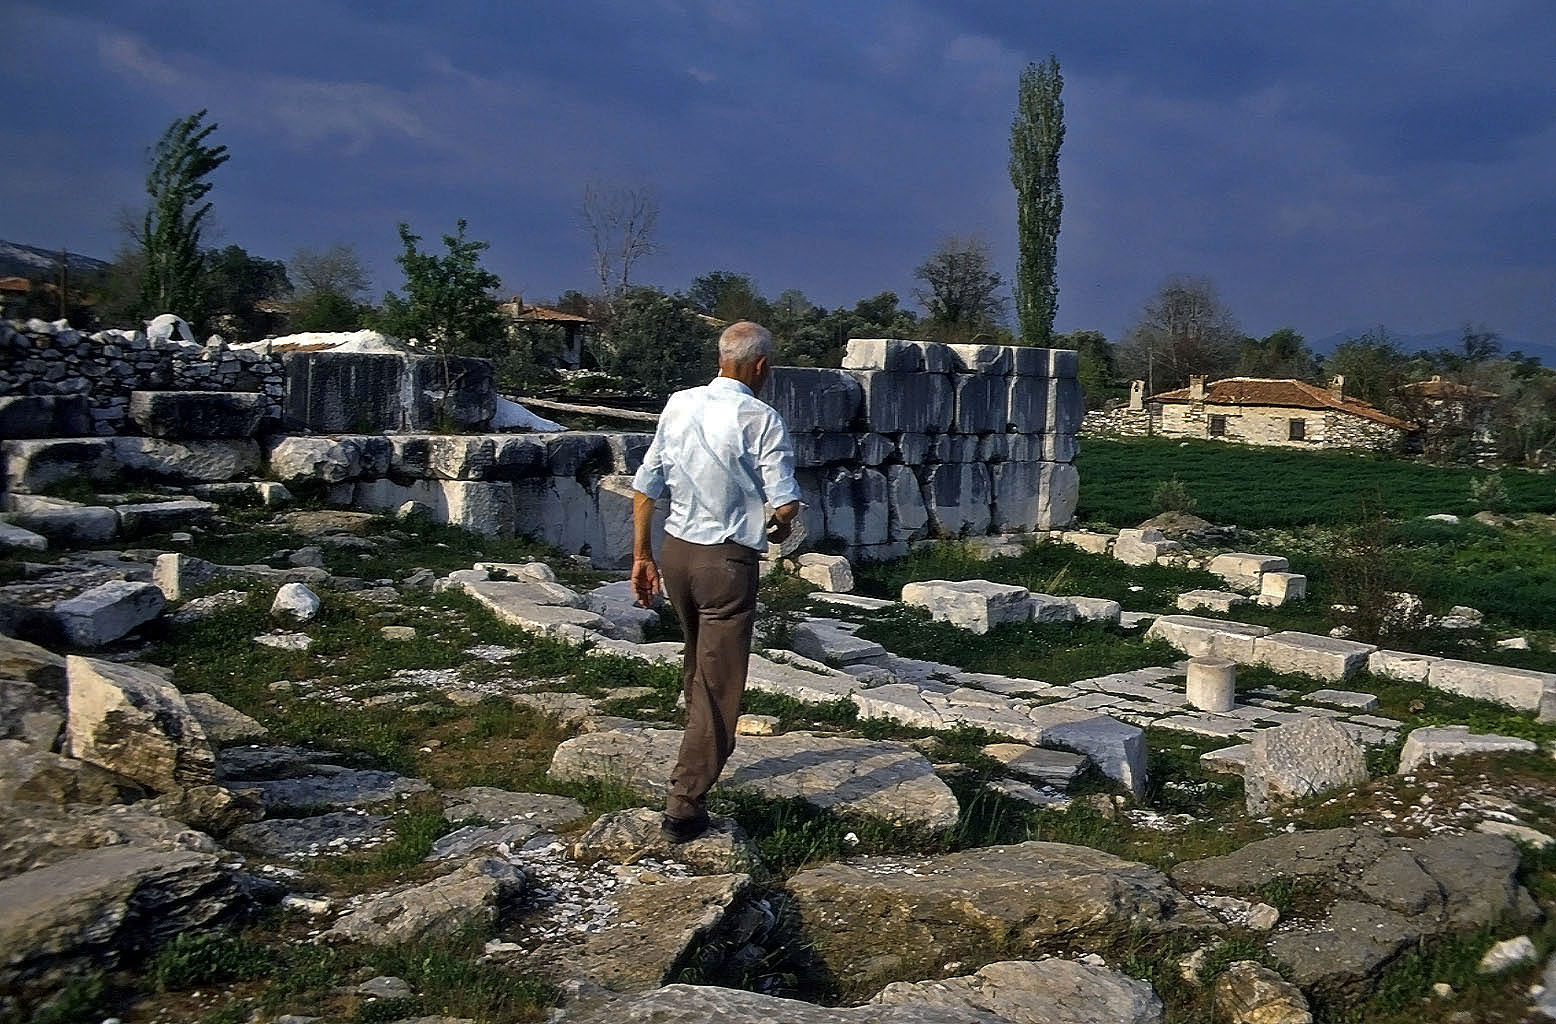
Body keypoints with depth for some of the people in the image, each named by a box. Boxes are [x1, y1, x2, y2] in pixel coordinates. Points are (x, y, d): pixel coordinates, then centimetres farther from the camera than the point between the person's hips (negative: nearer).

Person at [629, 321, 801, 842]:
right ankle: (684, 804, 2)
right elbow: (785, 504, -16)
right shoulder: (761, 419, -12)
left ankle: (705, 751, 47)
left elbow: (644, 487, 6)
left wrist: (642, 557, 14)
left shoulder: (678, 405, 4)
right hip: (727, 559, -6)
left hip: (674, 549, 6)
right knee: (718, 683, 2)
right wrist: (780, 527, 8)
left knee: (698, 663, 27)